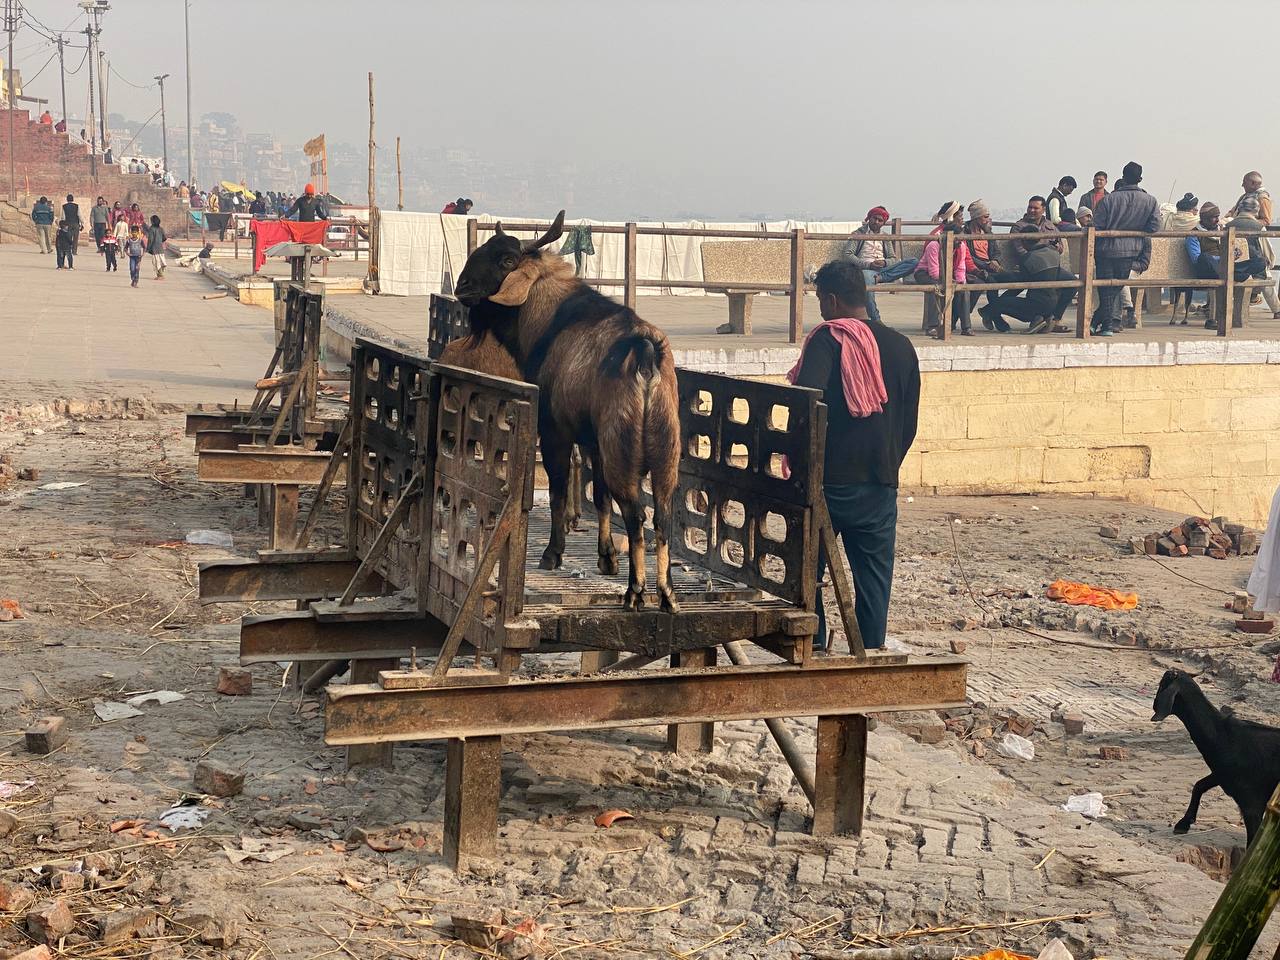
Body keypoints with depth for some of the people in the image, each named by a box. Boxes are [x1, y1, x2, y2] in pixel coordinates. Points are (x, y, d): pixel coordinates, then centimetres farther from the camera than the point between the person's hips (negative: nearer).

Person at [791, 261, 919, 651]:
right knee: (875, 575, 9)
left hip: (828, 480, -4)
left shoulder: (827, 339, -9)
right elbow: (909, 422, 12)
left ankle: (812, 646, 11)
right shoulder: (901, 346, 7)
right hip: (880, 485, 4)